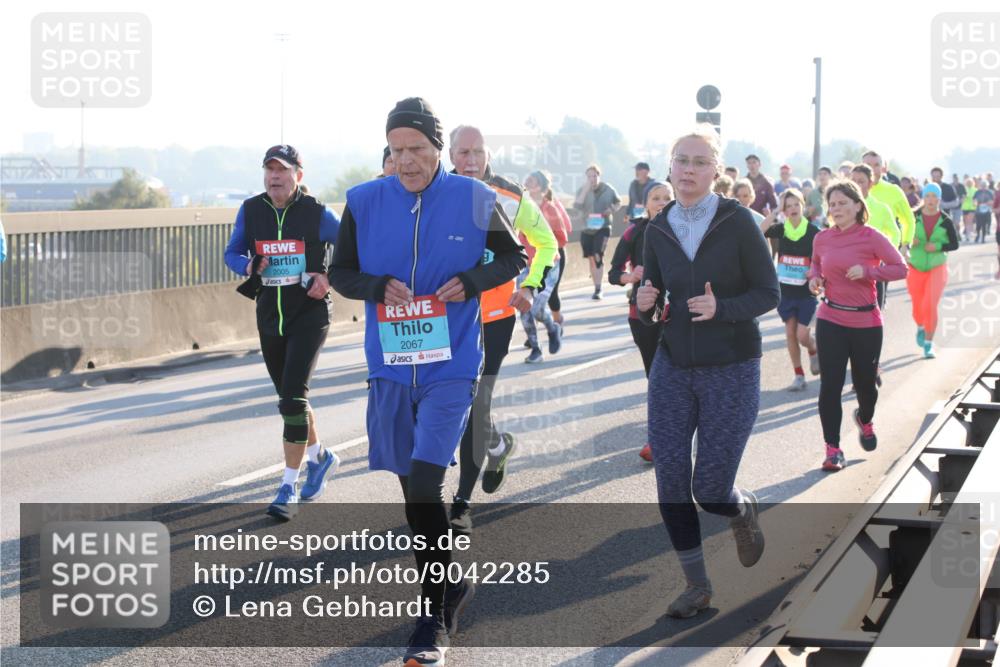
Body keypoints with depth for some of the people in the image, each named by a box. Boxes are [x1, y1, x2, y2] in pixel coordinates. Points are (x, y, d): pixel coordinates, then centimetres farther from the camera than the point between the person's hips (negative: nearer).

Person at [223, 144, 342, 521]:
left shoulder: (316, 214, -8)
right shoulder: (250, 210, 1)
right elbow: (232, 252, 12)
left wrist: (330, 278, -11)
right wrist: (248, 265, -9)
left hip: (309, 315, -5)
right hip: (269, 316, 5)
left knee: (293, 398, -14)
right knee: (288, 398, 16)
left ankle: (288, 487, -9)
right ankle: (319, 457, 41)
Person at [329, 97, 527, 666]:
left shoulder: (473, 200, -5)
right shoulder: (365, 201, 0)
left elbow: (515, 257, 8)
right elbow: (340, 272, 8)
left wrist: (472, 281, -11)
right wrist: (378, 287, -12)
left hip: (451, 365, -4)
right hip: (390, 365, 4)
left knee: (425, 484, -16)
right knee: (413, 488, 13)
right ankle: (453, 584, 35)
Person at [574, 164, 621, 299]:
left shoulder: (608, 189, -2)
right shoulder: (583, 191, 1)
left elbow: (618, 203, 12)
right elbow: (577, 206, -15)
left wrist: (612, 210, -9)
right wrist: (586, 190, -21)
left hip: (603, 227, -3)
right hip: (587, 229, 3)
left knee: (598, 256, -19)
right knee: (592, 259, 11)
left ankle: (598, 290, -19)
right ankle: (597, 288, 24)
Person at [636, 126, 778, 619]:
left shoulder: (737, 221, -10)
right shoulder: (658, 229, 2)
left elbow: (769, 293, -8)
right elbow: (651, 312, 10)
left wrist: (721, 308, -25)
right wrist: (645, 305, -14)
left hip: (731, 372, -4)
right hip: (673, 369, 4)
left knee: (710, 490, -4)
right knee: (670, 480, -2)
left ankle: (743, 510, 34)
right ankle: (697, 585, 15)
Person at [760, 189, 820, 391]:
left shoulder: (813, 232, -6)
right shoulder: (780, 228, -1)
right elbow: (759, 231, -19)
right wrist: (776, 211, -19)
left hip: (806, 291, -3)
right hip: (785, 290, 3)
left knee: (802, 335, -7)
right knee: (790, 333, 5)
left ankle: (814, 351, 27)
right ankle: (799, 375, 15)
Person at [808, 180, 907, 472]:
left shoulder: (872, 237, -10)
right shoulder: (822, 238, 1)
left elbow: (901, 268, -9)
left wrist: (867, 271, -22)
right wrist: (814, 277, -1)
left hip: (866, 322, -2)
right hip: (830, 321, 2)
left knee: (865, 383, 12)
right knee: (830, 385, -4)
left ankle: (865, 419, 46)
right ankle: (833, 448, 5)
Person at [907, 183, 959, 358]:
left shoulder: (946, 221, -9)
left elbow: (955, 244, -1)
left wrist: (937, 247, -18)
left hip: (937, 269, -2)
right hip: (915, 269, 2)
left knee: (930, 306, -16)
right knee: (918, 306, 13)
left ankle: (929, 344, -1)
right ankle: (920, 327, 49)